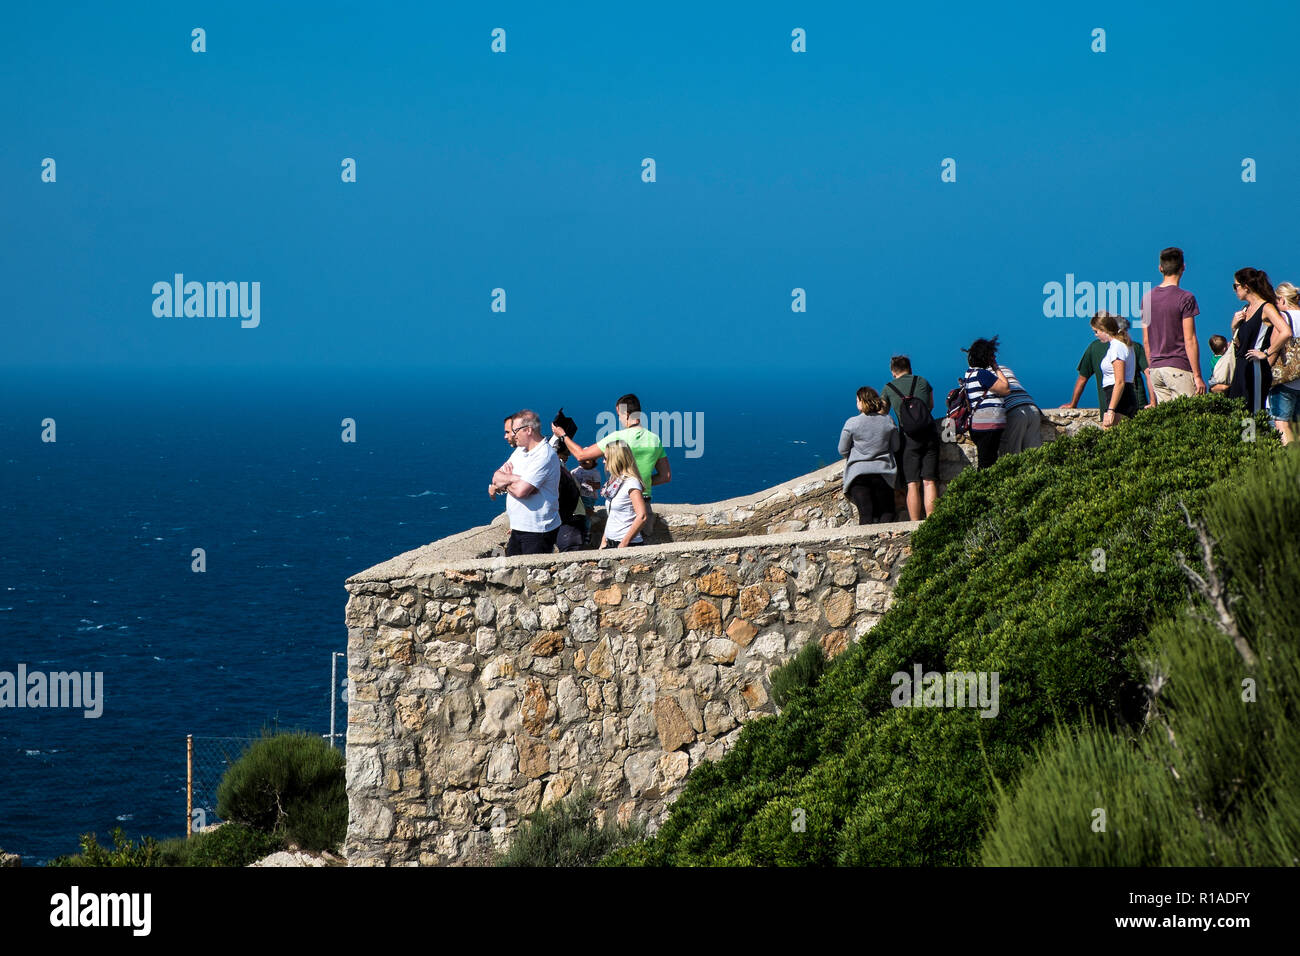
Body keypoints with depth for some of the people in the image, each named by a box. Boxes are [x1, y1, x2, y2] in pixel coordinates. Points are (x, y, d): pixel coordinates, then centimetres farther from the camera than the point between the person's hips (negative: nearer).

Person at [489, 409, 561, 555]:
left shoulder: (544, 456, -17)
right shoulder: (520, 451, 13)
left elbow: (521, 491, -25)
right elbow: (497, 476, 8)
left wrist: (504, 482, -4)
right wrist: (513, 478, -15)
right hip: (518, 529, 9)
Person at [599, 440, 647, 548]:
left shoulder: (631, 483, -11)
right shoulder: (614, 482, 14)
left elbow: (642, 517, -19)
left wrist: (624, 544, -18)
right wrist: (604, 542, 16)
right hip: (611, 543, 8)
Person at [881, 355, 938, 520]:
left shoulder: (888, 389, 9)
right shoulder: (923, 382, 14)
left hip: (908, 437, -2)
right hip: (929, 433, 2)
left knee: (913, 485, -3)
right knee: (929, 482, 0)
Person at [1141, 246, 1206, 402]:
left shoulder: (1147, 297, 9)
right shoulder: (1185, 298, -9)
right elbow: (1189, 340, -11)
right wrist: (1197, 376, -8)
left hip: (1155, 368, 6)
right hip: (1179, 368, -6)